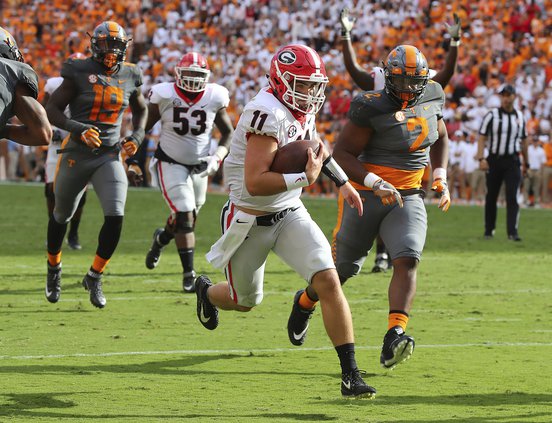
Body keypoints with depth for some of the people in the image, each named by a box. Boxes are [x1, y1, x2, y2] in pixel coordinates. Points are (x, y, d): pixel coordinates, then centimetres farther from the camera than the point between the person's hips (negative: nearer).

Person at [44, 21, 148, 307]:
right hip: (77, 154, -2)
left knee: (116, 218, -14)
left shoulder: (129, 76, 3)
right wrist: (78, 129, -24)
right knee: (62, 215, 15)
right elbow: (51, 109, -9)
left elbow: (141, 110, 21)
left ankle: (94, 277, 4)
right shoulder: (79, 73, -10)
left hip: (110, 155, 2)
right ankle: (54, 268, 41)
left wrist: (137, 136, 4)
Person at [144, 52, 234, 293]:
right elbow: (144, 128, -4)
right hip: (170, 163, -4)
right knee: (184, 217, -15)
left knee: (187, 218, 14)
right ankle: (189, 275, -9)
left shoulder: (214, 97, -10)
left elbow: (228, 132, 4)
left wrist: (218, 158, -11)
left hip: (199, 166, 4)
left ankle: (161, 239, 48)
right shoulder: (165, 96, -16)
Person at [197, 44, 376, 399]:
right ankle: (207, 291, 55)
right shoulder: (268, 114, -28)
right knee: (246, 301, 17)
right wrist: (305, 178, -32)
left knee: (329, 281, -15)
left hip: (290, 214, 6)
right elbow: (255, 183, -33)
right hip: (251, 220, -6)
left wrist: (342, 181, 26)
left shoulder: (303, 110, -1)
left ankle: (351, 374, -13)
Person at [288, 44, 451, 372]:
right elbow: (342, 152, -17)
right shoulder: (373, 108, -17)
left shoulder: (431, 97, 3)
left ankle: (394, 339, -31)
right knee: (345, 266, 10)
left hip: (409, 197, 4)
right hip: (366, 195, -4)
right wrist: (375, 184, -28)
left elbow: (440, 139, 22)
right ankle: (306, 302, 42)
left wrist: (441, 177, 9)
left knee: (407, 260, -20)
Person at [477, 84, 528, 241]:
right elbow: (482, 138, -5)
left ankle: (512, 232, -14)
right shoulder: (492, 115, -2)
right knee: (491, 197, 8)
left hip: (512, 161, 1)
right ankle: (489, 230, 20)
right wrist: (481, 159, -17)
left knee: (512, 197, -10)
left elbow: (523, 141, 18)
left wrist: (525, 163, 19)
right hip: (494, 160, -1)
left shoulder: (520, 116, 9)